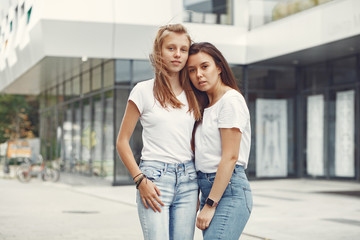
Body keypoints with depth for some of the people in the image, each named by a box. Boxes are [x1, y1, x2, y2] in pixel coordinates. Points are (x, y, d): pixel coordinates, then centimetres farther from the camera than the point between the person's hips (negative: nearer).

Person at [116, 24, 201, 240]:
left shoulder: (192, 94, 12)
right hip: (155, 176, -4)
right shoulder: (144, 90, 0)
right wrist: (140, 180, -9)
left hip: (188, 179, 4)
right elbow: (122, 142, 1)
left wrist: (197, 186, 10)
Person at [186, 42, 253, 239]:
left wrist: (210, 205, -15)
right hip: (208, 190, 8)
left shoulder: (231, 100, -7)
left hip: (229, 190, -8)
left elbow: (230, 157, -14)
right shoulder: (204, 106, 18)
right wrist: (201, 200, 10)